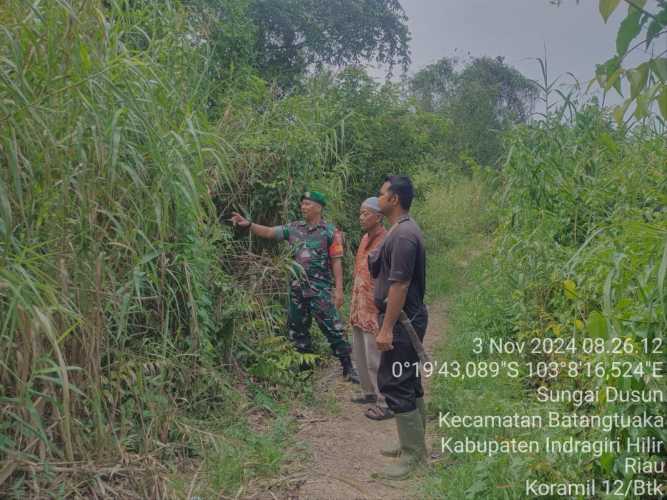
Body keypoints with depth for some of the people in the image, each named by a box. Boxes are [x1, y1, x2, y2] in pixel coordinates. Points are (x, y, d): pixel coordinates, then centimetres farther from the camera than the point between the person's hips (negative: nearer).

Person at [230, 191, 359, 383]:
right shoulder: (294, 228, 8)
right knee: (297, 328, 12)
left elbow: (336, 262, -7)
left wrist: (339, 289, -12)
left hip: (320, 288, -5)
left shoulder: (330, 231, -5)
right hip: (297, 287, 6)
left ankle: (348, 367, 5)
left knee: (332, 328, -6)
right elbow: (268, 232, 8)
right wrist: (248, 224, -7)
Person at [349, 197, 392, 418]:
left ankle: (386, 404, 12)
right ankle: (369, 391, 37)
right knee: (359, 354, 20)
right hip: (359, 310, 9)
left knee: (375, 359, -1)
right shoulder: (365, 239, 11)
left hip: (375, 312, -9)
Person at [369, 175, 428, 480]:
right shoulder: (402, 229, 13)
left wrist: (386, 328, -23)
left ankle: (412, 455, 5)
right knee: (408, 382, 16)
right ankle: (414, 444, 28)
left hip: (401, 321, -11)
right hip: (406, 320, 11)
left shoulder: (403, 234, -20)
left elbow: (399, 285, -24)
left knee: (395, 384, -5)